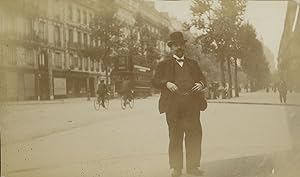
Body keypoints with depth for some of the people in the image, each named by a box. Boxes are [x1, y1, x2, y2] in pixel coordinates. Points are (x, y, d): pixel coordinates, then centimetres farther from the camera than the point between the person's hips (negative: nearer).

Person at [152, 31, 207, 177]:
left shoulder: (193, 64, 23)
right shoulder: (164, 65, 14)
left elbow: (202, 79, 22)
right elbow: (155, 81, 5)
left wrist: (201, 84, -2)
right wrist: (167, 84, -14)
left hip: (192, 105, 2)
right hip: (173, 106, -2)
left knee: (195, 136, -1)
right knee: (175, 138, -1)